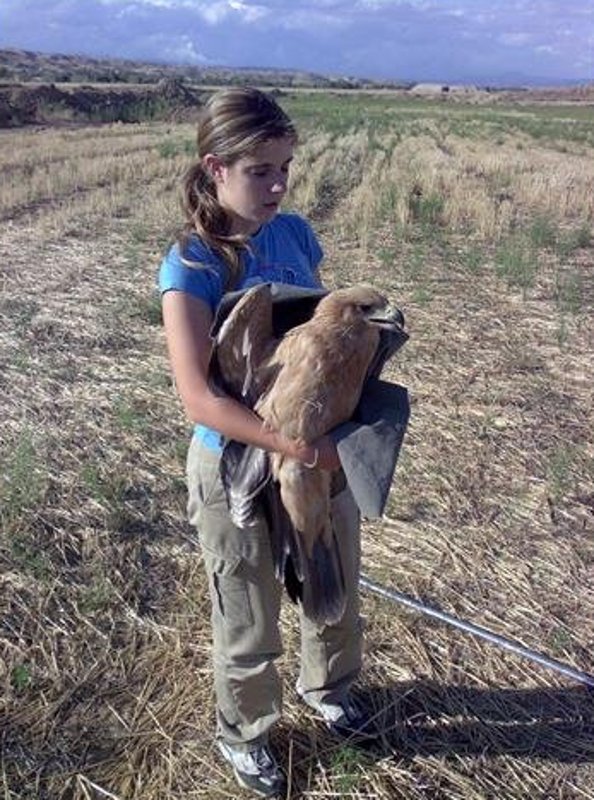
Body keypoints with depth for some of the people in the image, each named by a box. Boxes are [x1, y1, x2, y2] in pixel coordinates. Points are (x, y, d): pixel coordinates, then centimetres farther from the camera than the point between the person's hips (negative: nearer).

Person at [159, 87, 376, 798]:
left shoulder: (295, 233, -4)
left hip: (323, 449, 6)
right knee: (249, 624, 16)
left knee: (336, 590, 25)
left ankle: (324, 683, 56)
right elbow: (199, 399, -27)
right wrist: (299, 447, -32)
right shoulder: (190, 265, -20)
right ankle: (242, 733, 45)